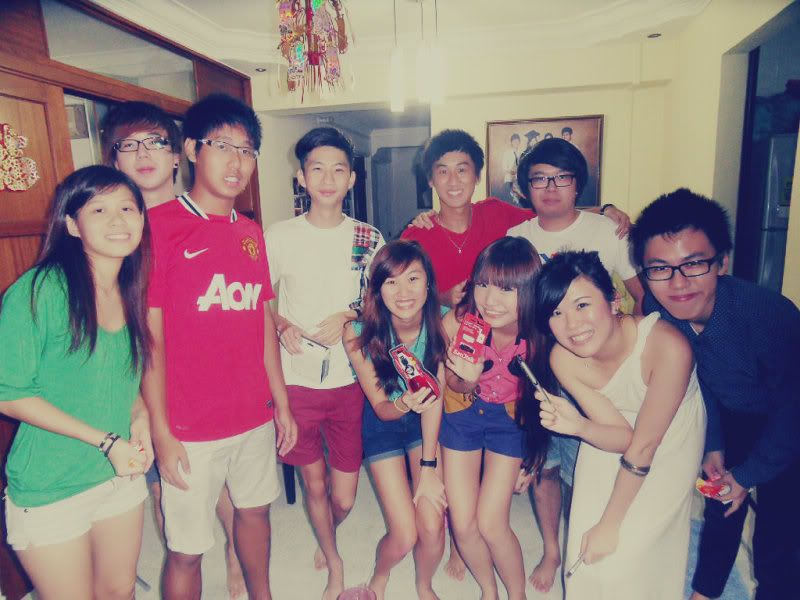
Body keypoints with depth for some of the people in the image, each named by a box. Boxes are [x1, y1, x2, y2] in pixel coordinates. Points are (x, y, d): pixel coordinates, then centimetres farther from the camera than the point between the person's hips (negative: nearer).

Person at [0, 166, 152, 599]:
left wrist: (140, 421, -6)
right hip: (49, 489, -5)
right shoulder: (40, 290, -20)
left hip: (122, 476, 6)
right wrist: (106, 441, -19)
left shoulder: (131, 294, 0)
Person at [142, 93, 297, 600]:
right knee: (187, 550, 8)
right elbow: (149, 338, -11)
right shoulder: (159, 225, -11)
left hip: (255, 416, 6)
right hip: (191, 429, -5)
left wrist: (282, 403, 12)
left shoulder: (251, 232, 7)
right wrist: (161, 433, -11)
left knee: (255, 510, 23)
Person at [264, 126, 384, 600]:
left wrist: (348, 316, -11)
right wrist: (283, 325, -12)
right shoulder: (279, 236, -1)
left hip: (350, 382, 1)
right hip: (296, 383, 0)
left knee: (344, 497, 9)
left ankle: (326, 539, 48)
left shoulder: (370, 239, 1)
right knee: (314, 484, 14)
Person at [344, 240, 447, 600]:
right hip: (383, 423, -1)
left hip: (428, 421, 2)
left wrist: (429, 466, -17)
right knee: (404, 536, -5)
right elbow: (381, 408, -15)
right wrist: (404, 405, -38)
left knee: (432, 527, -7)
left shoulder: (444, 323, -22)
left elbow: (435, 396, -15)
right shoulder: (359, 334, -26)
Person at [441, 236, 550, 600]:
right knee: (462, 524, 4)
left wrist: (530, 460, -3)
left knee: (491, 524, -4)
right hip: (463, 413, 1)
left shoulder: (539, 332, -29)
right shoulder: (457, 322, -29)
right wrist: (468, 379, -33)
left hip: (511, 418, -1)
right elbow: (456, 386, -10)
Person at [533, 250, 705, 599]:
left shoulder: (667, 346, -35)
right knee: (587, 552, 6)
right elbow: (621, 436, -16)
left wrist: (609, 525, -17)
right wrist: (578, 426, -38)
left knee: (628, 555, -4)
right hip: (613, 436, 3)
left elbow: (644, 445, -25)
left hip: (671, 442, -3)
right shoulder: (563, 359, -22)